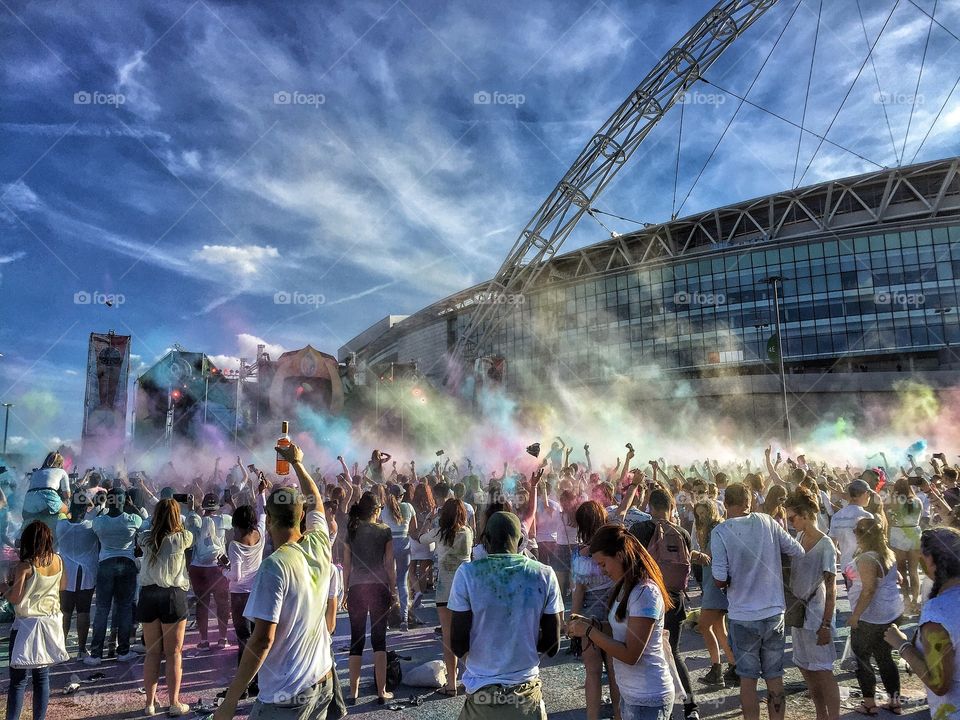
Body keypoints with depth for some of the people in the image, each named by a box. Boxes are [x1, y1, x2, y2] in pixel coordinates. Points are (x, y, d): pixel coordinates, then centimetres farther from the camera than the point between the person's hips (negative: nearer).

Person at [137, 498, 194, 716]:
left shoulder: (146, 538, 1)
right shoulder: (182, 538, -6)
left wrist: (160, 511, 36)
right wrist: (176, 522, 34)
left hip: (148, 595, 3)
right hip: (173, 595, -3)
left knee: (152, 653, 14)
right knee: (173, 653, 6)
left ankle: (150, 702, 22)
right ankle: (174, 704, 12)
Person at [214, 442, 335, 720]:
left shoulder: (275, 566, -19)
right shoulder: (320, 545, -2)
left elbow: (263, 639, -21)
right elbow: (315, 500, 17)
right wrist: (297, 462, 29)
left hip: (286, 697, -7)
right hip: (323, 682, 7)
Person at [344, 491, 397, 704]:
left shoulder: (352, 531, 5)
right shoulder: (384, 530, -1)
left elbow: (346, 564, 6)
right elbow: (390, 564, -1)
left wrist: (346, 591, 14)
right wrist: (393, 591, 7)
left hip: (356, 588, 2)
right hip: (379, 587, -2)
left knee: (356, 640, 10)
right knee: (379, 639, 6)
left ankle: (353, 692, 14)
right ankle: (381, 692, 9)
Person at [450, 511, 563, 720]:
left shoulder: (467, 573, -13)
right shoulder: (545, 576, -7)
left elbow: (458, 647, -10)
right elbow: (552, 645, -1)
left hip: (481, 694, 0)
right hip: (527, 694, 1)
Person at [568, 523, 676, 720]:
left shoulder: (645, 593, -23)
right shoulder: (626, 588, 5)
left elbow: (631, 655, -23)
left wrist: (589, 631, -18)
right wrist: (593, 625, -4)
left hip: (647, 698, -8)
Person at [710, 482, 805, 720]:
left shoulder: (720, 532, -15)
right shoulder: (767, 522, -6)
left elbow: (720, 580, -18)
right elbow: (798, 552, 4)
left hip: (743, 616, -3)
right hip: (774, 611, 3)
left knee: (748, 678, 12)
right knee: (775, 677, 16)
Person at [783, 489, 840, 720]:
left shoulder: (825, 545, -16)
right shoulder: (799, 538, 3)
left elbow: (831, 588, -16)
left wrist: (826, 625, -17)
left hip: (816, 616, -7)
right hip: (797, 612, 7)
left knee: (823, 672, 0)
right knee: (806, 669, 17)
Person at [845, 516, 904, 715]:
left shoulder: (866, 559, -23)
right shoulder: (889, 554, 3)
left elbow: (868, 590, -25)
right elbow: (896, 577, 16)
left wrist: (855, 616, -19)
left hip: (871, 617, -8)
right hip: (893, 612, 8)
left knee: (862, 658, 6)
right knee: (885, 657, 19)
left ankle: (869, 703, 13)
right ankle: (894, 700, 26)